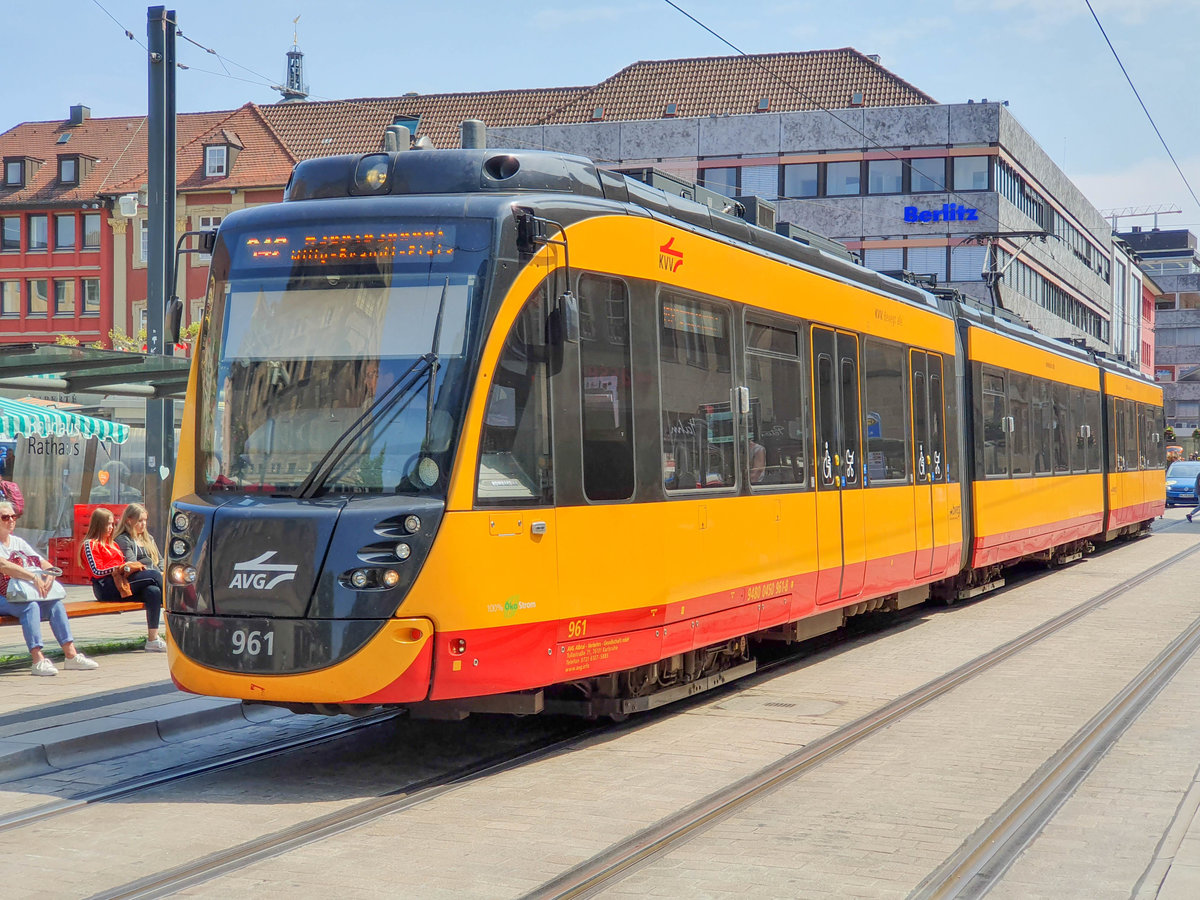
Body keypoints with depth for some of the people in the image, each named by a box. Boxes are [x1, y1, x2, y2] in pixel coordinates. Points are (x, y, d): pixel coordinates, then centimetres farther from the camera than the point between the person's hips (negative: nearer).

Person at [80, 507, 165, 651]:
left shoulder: (112, 544, 30)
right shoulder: (90, 544, 3)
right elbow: (97, 571, -8)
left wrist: (134, 566, 3)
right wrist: (122, 567, -11)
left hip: (122, 582, 8)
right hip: (107, 588, -8)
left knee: (153, 591, -23)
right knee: (154, 574, -20)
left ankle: (153, 639, -29)